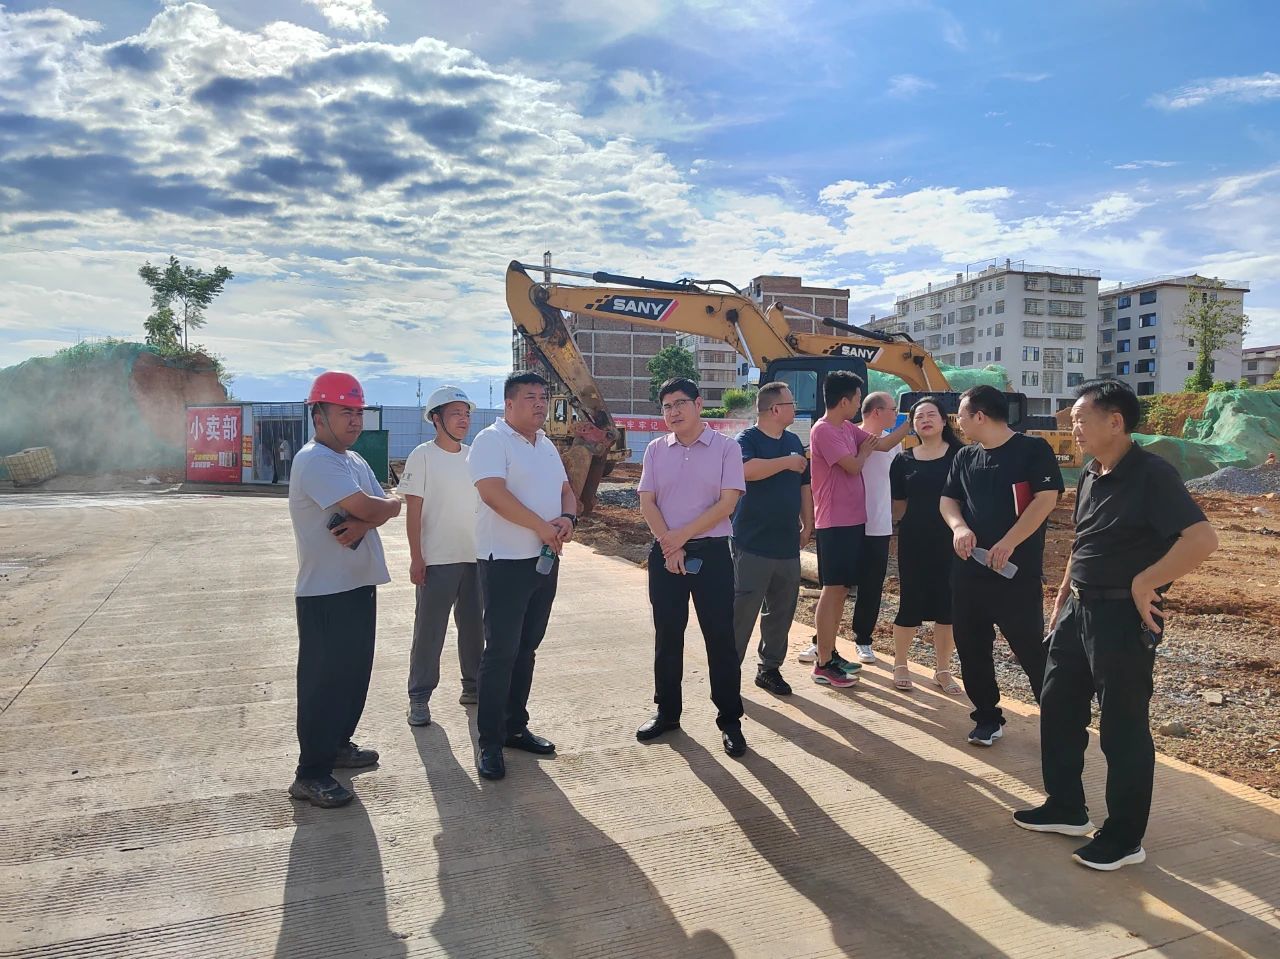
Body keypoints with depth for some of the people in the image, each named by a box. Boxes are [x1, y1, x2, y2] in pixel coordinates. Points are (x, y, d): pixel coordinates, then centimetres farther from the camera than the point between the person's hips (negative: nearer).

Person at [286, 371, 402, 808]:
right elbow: (367, 507, -26)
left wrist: (363, 523, -15)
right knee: (323, 679, -2)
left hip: (360, 584, 10)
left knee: (354, 672, 18)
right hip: (325, 592, -9)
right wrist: (387, 506, -3)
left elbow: (387, 508, 6)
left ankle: (337, 744, 34)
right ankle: (311, 773, 8)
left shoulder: (355, 461, 15)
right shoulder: (315, 460, -16)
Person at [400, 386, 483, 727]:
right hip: (437, 559, -5)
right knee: (429, 630, 1)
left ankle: (472, 686, 28)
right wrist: (416, 558, -13)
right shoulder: (423, 456, -7)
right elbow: (413, 511, -9)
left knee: (474, 625, 14)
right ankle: (419, 697, 11)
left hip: (475, 557, 6)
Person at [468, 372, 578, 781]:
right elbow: (494, 493, -22)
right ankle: (490, 743, 6)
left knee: (526, 648, 14)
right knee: (501, 652, -4)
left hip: (545, 559, 8)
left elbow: (565, 490, 17)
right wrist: (543, 527, -20)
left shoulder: (547, 445, 16)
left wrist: (568, 518, -6)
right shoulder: (491, 440, -10)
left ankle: (515, 726, 26)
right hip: (505, 561, -8)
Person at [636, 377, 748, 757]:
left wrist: (682, 536, -13)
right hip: (665, 553, 3)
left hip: (711, 552, -3)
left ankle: (730, 719, 11)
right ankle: (667, 711, 24)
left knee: (720, 636, 0)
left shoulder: (726, 448, -3)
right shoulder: (656, 450, 6)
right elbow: (647, 503, 3)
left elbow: (727, 502, -10)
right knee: (667, 636, 10)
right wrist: (669, 546, -10)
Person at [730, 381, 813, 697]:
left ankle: (770, 668, 24)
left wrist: (807, 525, 16)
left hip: (787, 544, 7)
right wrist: (787, 462, -17)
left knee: (782, 610, 11)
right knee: (743, 611, -2)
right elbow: (748, 469, -29)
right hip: (753, 544, -7)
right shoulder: (747, 439, -8)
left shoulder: (794, 442, 14)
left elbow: (804, 486, 21)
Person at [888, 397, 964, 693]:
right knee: (911, 603, 5)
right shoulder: (903, 461, 5)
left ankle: (943, 669, 21)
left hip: (950, 540, -1)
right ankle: (900, 665, 22)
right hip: (914, 541, 1)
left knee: (948, 605, 5)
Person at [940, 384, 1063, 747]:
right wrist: (959, 527, -9)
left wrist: (1008, 543, -20)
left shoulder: (1033, 449, -6)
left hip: (1017, 570, -6)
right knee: (971, 647, 9)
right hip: (969, 569, 6)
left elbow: (1046, 499, -13)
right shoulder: (964, 457, 12)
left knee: (1031, 648, -3)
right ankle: (987, 718, 23)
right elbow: (948, 499, 13)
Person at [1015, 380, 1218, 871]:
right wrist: (1061, 601, 18)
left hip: (1123, 617, -9)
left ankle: (1124, 838, 20)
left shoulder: (1151, 475, -17)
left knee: (1123, 728, 4)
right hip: (1079, 610, 9)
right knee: (1058, 708, 16)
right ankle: (1065, 808, 32)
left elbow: (1203, 539, -28)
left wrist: (1144, 582, -23)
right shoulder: (1090, 476, 9)